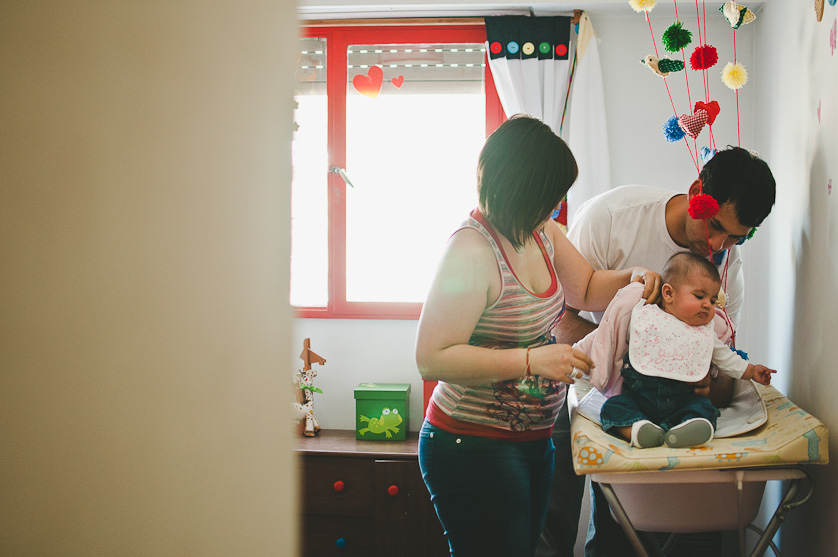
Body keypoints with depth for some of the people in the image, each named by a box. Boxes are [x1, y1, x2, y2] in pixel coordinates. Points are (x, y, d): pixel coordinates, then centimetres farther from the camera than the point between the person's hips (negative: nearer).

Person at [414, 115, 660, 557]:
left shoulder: (541, 232, 5)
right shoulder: (472, 249, -23)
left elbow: (586, 290, 21)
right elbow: (432, 359, -27)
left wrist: (631, 278, 0)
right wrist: (531, 360, -29)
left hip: (533, 440, 9)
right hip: (474, 449, -9)